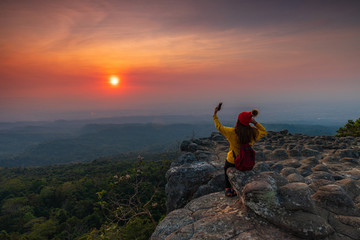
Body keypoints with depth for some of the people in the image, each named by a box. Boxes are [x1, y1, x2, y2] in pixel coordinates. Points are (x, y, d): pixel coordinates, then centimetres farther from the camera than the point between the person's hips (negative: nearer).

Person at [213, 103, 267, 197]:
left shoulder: (232, 132, -29)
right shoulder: (253, 133, -20)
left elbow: (219, 127, -13)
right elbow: (264, 132, 2)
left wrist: (215, 114, -3)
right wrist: (255, 122, -7)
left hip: (233, 161, -3)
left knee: (227, 168, 33)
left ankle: (228, 189, 32)